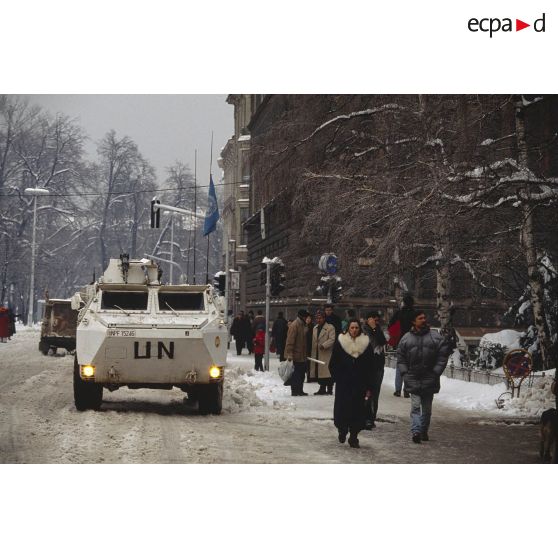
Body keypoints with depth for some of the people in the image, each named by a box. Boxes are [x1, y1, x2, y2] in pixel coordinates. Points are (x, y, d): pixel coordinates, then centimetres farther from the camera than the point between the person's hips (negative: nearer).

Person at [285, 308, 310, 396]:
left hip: (302, 355, 9)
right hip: (296, 355, -9)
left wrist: (306, 353, 22)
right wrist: (289, 354, -23)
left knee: (301, 373, 12)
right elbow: (290, 341, -20)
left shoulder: (303, 325, 15)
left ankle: (299, 390, 19)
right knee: (296, 374, -4)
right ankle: (295, 391, 2)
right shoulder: (294, 325, -15)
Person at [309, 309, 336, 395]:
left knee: (327, 372, -7)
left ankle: (329, 389, -2)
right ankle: (322, 389, 15)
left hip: (326, 354, -7)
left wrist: (324, 345, -24)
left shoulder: (330, 327, -5)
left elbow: (332, 339, -14)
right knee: (319, 372, 7)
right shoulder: (315, 328, 17)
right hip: (316, 354, 7)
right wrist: (311, 353, 13)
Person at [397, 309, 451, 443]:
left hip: (429, 379, 1)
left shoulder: (435, 337, -1)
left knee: (427, 408, 10)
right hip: (413, 379, -1)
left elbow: (443, 355, -1)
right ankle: (416, 431, -19)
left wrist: (436, 372, -7)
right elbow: (400, 358, 9)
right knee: (415, 406, -11)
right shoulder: (406, 338, 4)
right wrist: (404, 373, -2)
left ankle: (424, 431, 23)